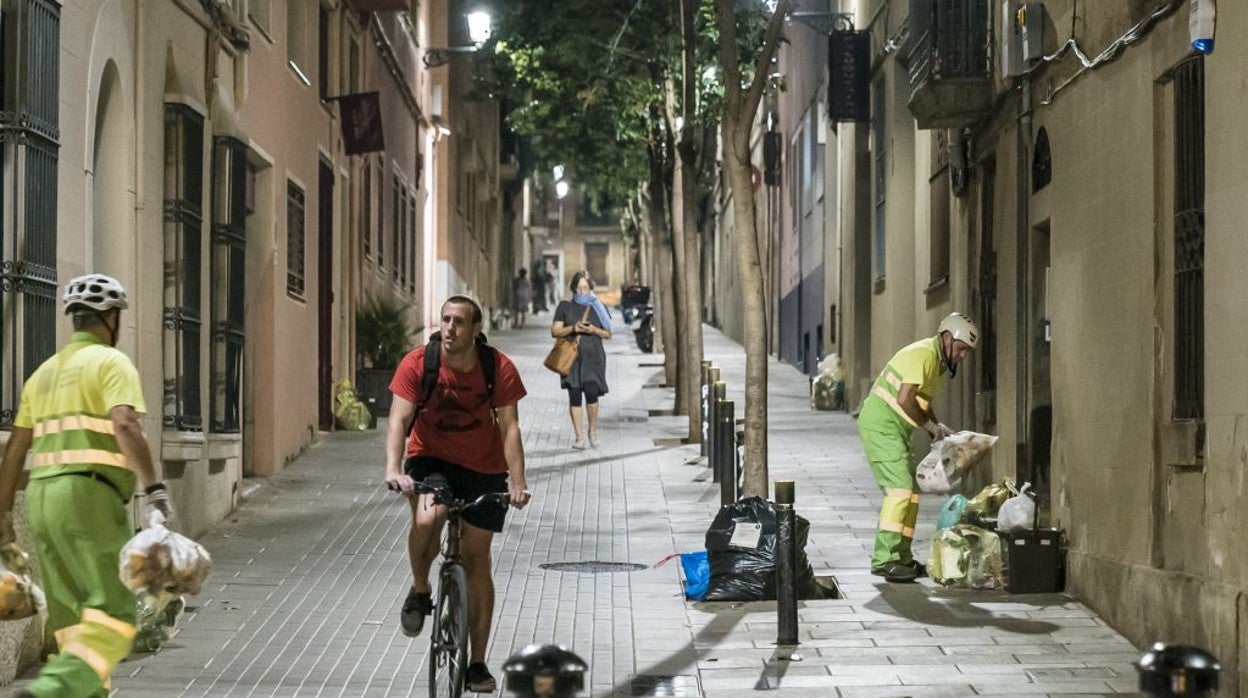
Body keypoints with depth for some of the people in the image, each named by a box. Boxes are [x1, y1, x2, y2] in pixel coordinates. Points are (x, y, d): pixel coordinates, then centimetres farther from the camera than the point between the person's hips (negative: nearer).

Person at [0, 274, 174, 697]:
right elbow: (126, 426, -19)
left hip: (42, 500, 8)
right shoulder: (111, 362, -1)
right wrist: (154, 490, -22)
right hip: (89, 498, -8)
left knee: (73, 620, 11)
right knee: (113, 620, -11)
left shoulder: (45, 373, 22)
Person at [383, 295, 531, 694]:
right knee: (427, 518, -33)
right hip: (431, 460, -1)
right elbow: (399, 419, -20)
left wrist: (517, 482, -27)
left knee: (476, 557, 1)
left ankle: (477, 662, 10)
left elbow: (509, 427, -16)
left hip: (484, 470, 1)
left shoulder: (500, 369, -14)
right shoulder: (417, 364, -15)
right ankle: (419, 591, -3)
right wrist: (393, 469, -36)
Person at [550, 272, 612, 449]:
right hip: (572, 356, 0)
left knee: (591, 392, -14)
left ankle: (593, 430, 8)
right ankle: (579, 437, 7)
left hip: (593, 356, 0)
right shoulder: (565, 307, 8)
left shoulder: (598, 307, 10)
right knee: (575, 396, 0)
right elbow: (555, 331, 4)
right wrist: (572, 328, -12)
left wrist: (593, 329, -9)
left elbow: (608, 334, 10)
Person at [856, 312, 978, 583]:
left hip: (895, 429, 10)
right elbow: (904, 400, -24)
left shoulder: (939, 363, 16)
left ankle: (901, 557, 15)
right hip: (880, 426, -10)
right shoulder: (921, 355, -17)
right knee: (900, 487, -16)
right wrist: (930, 425, -12)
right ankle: (884, 559, -18)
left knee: (910, 489, 10)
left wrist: (938, 426, 7)